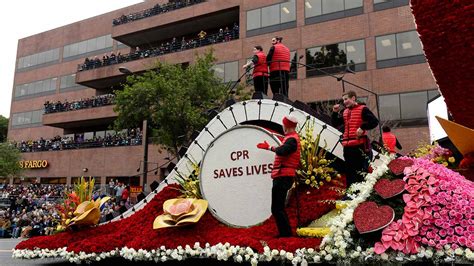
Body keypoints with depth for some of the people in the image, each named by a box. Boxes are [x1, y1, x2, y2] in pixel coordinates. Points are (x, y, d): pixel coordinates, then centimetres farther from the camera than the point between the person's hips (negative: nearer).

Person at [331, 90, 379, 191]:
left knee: (361, 171, -3)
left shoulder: (362, 109, -4)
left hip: (360, 146, -7)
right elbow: (335, 124, 21)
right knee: (349, 172, 13)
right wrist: (335, 112, 8)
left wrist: (362, 128, -23)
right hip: (347, 146, 7)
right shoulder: (345, 112, 17)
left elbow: (375, 121, -13)